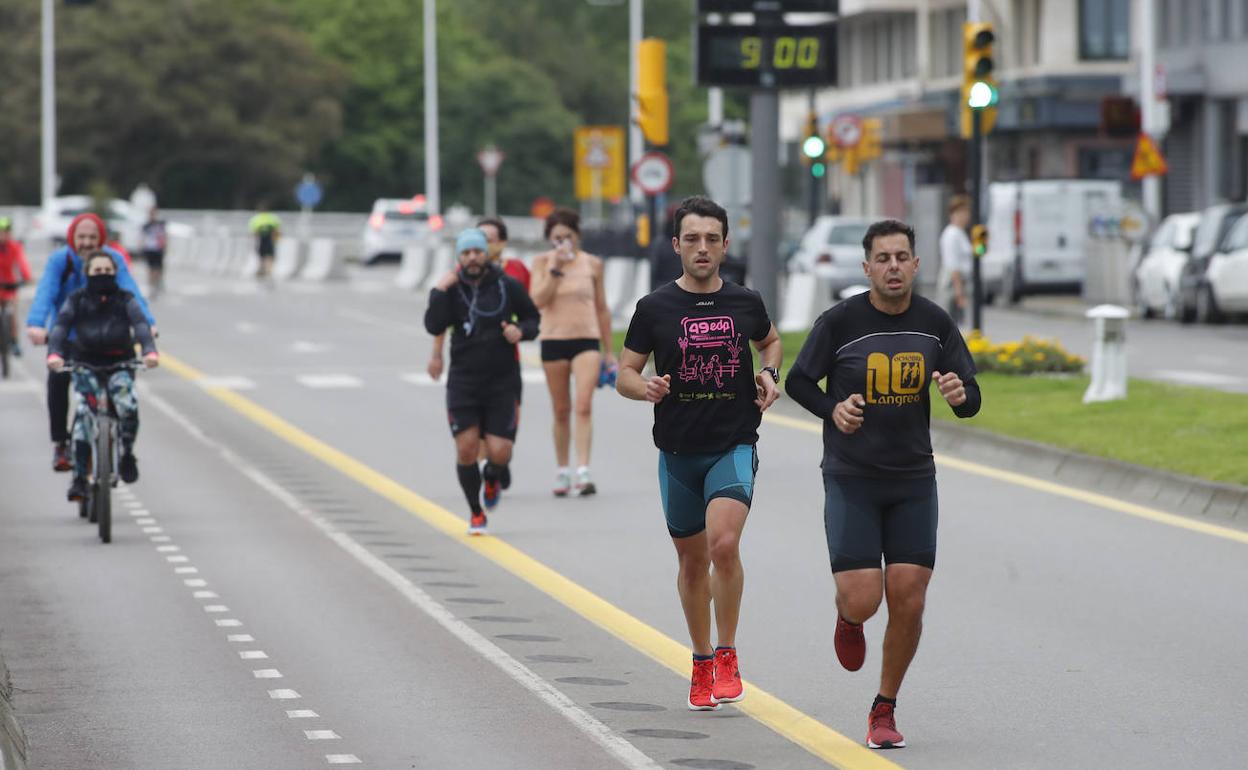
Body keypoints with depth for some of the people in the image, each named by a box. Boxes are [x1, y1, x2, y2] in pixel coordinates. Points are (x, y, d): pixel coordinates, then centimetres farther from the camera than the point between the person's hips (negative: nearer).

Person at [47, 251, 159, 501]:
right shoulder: (76, 301, 6)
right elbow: (60, 327, -7)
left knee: (128, 405, -27)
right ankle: (79, 477, -18)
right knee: (85, 410, -21)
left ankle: (127, 454, 2)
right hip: (86, 365, 0)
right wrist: (54, 353, -27)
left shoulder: (125, 300, 5)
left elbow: (140, 325, -10)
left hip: (119, 365, 0)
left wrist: (150, 351, -30)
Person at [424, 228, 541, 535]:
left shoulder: (508, 286, -2)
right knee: (466, 448, -4)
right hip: (463, 382, 1)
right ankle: (476, 513, 16)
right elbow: (434, 326, -12)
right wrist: (439, 291, -18)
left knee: (499, 451, -8)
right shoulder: (451, 288, 1)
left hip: (503, 382, -1)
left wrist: (521, 331, -10)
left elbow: (533, 317, 11)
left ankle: (493, 477, 30)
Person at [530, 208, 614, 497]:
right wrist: (556, 268, -16)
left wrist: (608, 351, 14)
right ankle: (562, 471, 20)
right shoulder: (542, 262, 2)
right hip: (554, 340, 0)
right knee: (561, 410, 8)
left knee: (584, 406, -15)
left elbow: (602, 308, 13)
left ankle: (583, 472, -21)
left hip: (587, 340, 0)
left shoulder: (592, 264, 5)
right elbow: (538, 301, -11)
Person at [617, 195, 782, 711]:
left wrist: (768, 373, 3)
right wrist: (646, 388, -19)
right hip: (678, 452, 1)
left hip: (734, 446, -1)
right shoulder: (656, 308, -2)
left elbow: (770, 341, 24)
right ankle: (702, 664, 29)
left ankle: (727, 658, -7)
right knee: (692, 560, 12)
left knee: (724, 544, -22)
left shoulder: (745, 303, 2)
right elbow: (624, 375, 4)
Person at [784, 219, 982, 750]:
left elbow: (971, 401, 5)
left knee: (908, 602, -2)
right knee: (862, 600, -11)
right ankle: (848, 620, 29)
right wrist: (833, 409, -17)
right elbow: (797, 381, 2)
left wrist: (960, 394, -19)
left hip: (913, 479, 2)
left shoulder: (936, 323, 0)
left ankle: (885, 711, 16)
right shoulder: (840, 322, -9)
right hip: (850, 479, -2)